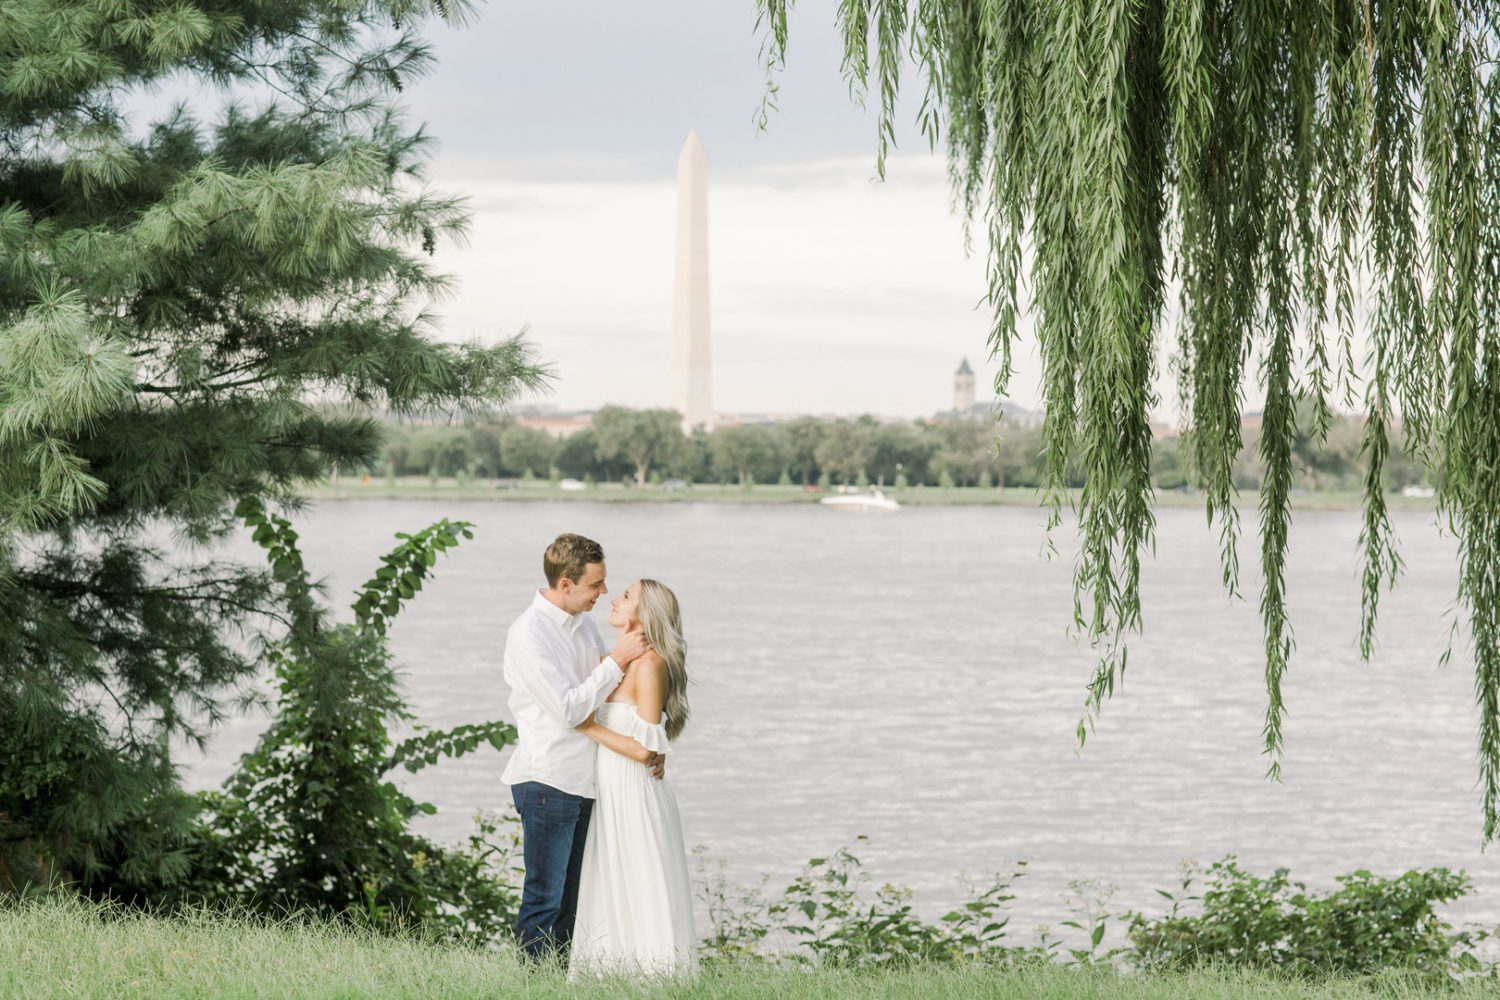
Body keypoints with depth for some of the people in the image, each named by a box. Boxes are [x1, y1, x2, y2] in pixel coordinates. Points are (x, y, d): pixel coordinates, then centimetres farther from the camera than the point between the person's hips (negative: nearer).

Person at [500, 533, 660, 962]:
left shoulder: (582, 623, 11)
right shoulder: (528, 633, -16)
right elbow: (569, 709, -20)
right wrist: (618, 660, -17)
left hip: (583, 781, 8)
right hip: (546, 782, -8)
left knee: (570, 900, 12)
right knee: (545, 899, -3)